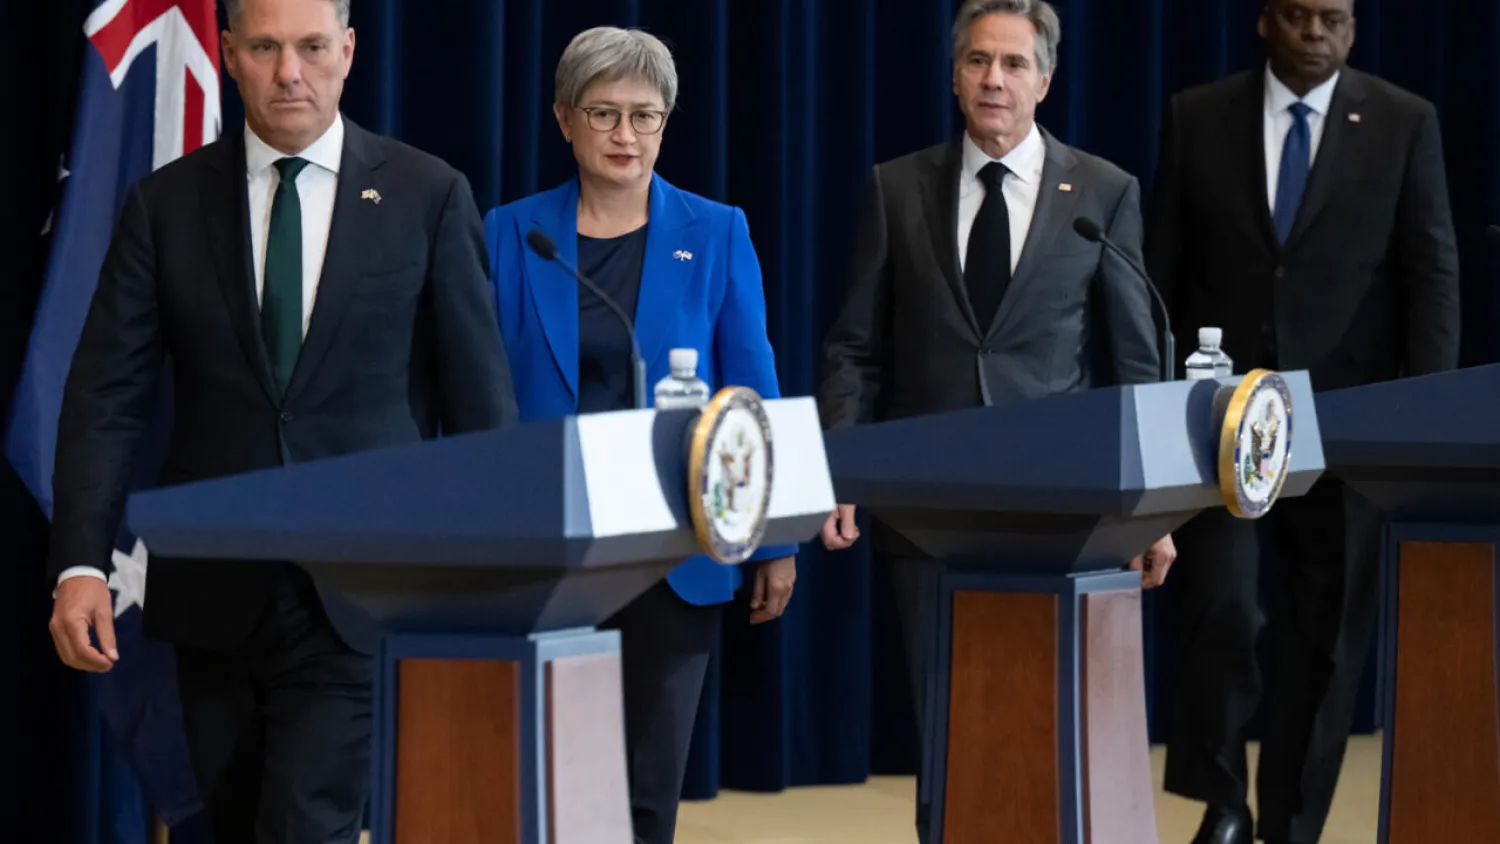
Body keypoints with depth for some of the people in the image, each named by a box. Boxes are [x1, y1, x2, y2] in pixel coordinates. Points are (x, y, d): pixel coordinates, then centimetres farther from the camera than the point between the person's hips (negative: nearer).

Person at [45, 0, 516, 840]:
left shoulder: (427, 195, 1)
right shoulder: (166, 205, 5)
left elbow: (480, 393, 3)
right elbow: (108, 396, 1)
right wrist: (81, 564, -10)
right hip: (214, 594, 3)